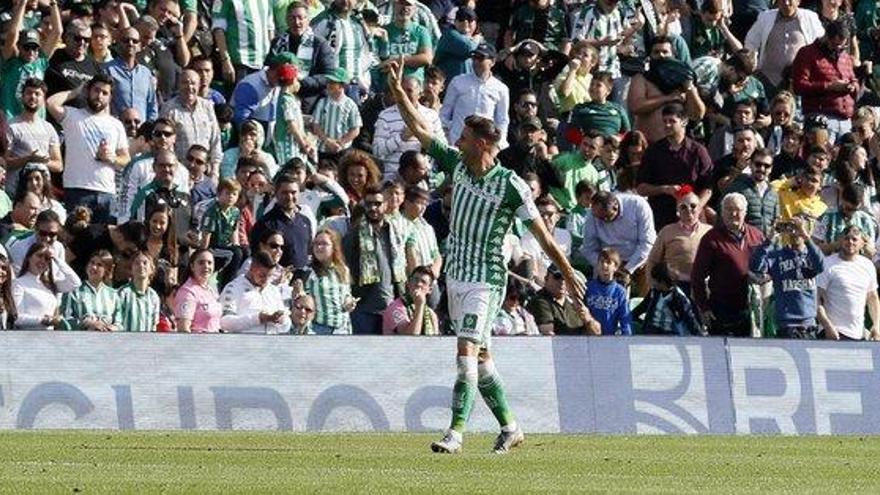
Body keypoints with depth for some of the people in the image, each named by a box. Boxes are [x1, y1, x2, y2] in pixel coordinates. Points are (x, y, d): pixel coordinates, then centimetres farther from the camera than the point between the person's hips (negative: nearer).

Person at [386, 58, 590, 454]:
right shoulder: (457, 164, 3)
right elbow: (420, 130, 10)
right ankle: (509, 428, 23)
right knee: (480, 357, 12)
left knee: (467, 354, -16)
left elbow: (542, 234, -10)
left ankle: (456, 432, -21)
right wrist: (397, 90, 4)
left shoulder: (510, 185, -15)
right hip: (456, 274, 7)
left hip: (486, 280, -7)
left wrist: (569, 275, -7)